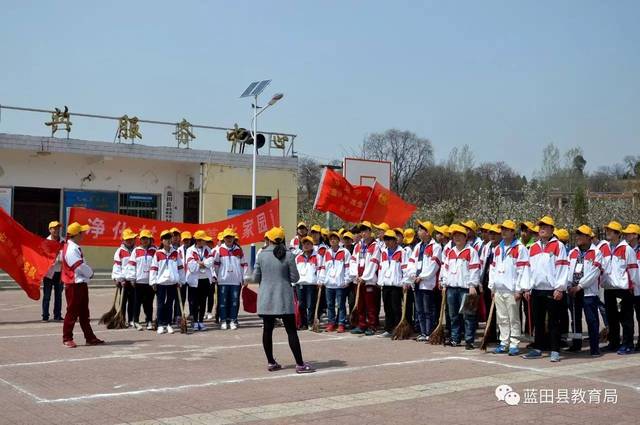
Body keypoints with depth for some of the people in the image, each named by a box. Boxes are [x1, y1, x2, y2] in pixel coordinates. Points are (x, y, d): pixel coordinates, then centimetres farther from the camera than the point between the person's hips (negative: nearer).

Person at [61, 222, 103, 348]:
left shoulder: (75, 248, 13)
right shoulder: (71, 250, -20)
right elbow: (81, 267, -24)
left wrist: (88, 273, -1)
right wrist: (90, 273, -6)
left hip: (82, 284, 10)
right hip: (74, 285, -10)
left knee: (84, 313, 13)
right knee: (72, 312, -1)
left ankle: (90, 337, 18)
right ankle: (67, 339, 9)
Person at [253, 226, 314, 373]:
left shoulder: (262, 255, -2)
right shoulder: (288, 255, -7)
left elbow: (255, 278, 3)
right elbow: (295, 278, -5)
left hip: (266, 298, 2)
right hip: (284, 298, -2)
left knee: (267, 330, 10)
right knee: (291, 331, 1)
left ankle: (271, 362, 15)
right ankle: (300, 364, 1)